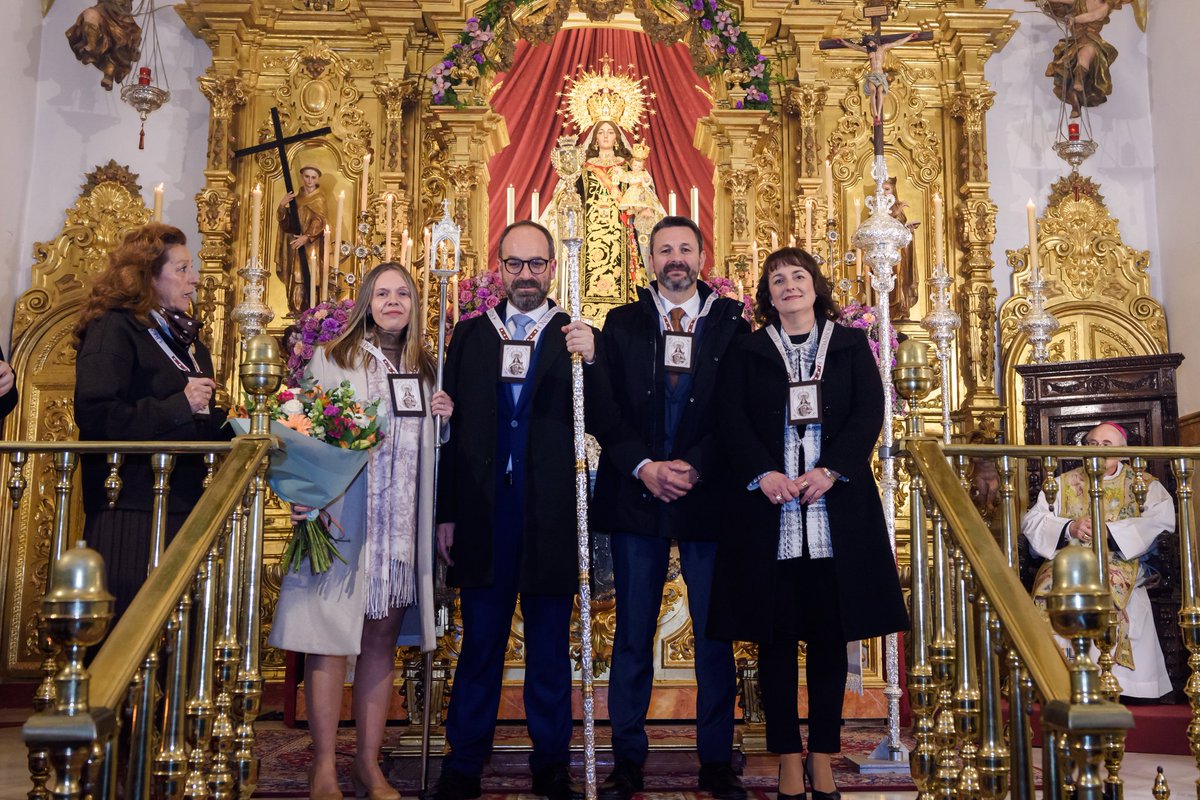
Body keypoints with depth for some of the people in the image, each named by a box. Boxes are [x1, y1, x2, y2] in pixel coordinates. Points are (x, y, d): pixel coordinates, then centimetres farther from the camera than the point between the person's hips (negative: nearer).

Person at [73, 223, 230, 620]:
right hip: (130, 511, -8)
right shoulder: (115, 329, -6)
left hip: (181, 510, 8)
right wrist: (179, 406, -16)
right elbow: (95, 416, -19)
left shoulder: (189, 341, 19)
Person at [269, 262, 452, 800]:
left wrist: (443, 419, 2)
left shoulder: (426, 368, 14)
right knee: (330, 638, -3)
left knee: (383, 638, 8)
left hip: (402, 526, 4)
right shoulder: (331, 358, 2)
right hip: (341, 518, -4)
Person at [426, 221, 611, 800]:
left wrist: (589, 362, -19)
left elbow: (603, 425, -4)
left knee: (550, 646, 8)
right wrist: (445, 514, 2)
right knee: (480, 641, 8)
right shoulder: (470, 335, 10)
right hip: (483, 512, 1)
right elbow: (450, 427, 6)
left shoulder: (577, 339, 6)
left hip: (550, 515, -1)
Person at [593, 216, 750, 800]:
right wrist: (644, 467, -11)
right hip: (636, 494, 1)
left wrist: (694, 467, -13)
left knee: (714, 636, 5)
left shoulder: (731, 324, 6)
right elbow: (606, 407, 2)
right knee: (632, 635, 6)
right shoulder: (622, 324, 9)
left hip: (709, 494, 0)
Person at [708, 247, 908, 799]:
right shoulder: (747, 351, 11)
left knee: (830, 633, 3)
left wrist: (830, 470, -13)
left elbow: (869, 413, 1)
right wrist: (763, 473, -15)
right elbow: (730, 418, 1)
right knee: (775, 635, 0)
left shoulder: (851, 345, 12)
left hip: (836, 510, 1)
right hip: (768, 510, 0)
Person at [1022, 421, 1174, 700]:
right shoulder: (1064, 483, 20)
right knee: (1049, 584, -26)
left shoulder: (1142, 484, 14)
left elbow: (1163, 518, -5)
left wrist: (1108, 529, -11)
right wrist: (1069, 528, -8)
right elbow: (1031, 521, 9)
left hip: (1118, 563, -2)